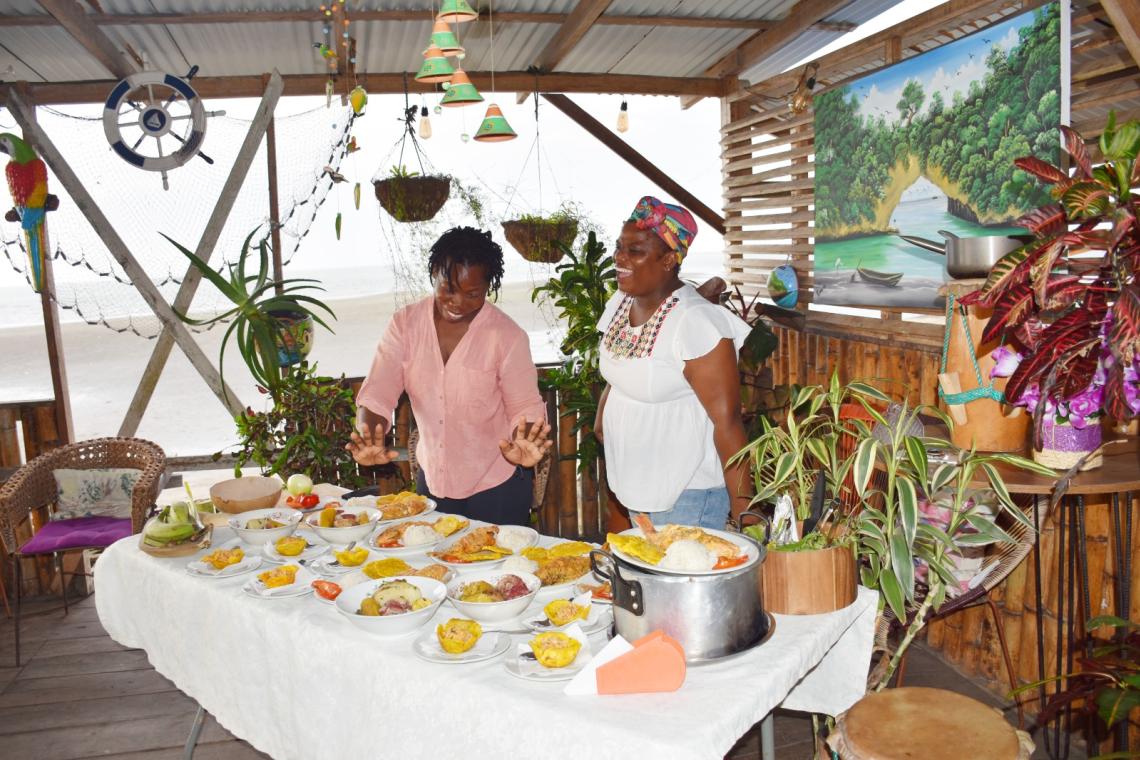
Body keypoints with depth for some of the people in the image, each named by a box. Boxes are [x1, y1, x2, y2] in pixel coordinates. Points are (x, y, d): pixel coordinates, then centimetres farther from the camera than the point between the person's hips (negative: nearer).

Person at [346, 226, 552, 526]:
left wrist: (523, 445, -32)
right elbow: (377, 395, -9)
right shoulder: (405, 324, -5)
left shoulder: (507, 336, -13)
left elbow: (525, 407, -9)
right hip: (431, 479, 3)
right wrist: (370, 441, -29)